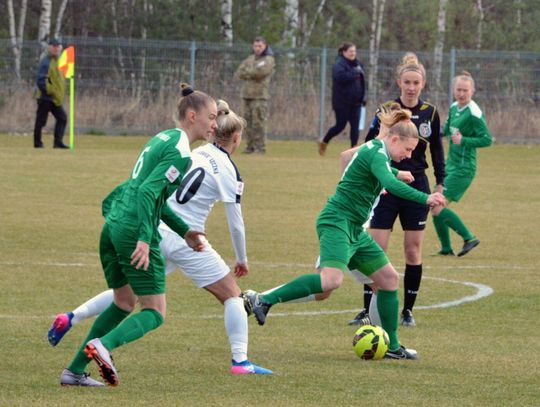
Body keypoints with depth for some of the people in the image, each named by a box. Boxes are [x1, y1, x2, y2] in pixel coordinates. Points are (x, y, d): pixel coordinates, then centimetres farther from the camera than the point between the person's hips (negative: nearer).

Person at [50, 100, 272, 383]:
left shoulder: (195, 154, 11)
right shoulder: (229, 171, -7)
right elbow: (236, 224, -4)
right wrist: (242, 260, 9)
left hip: (158, 231, 6)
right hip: (185, 240, -6)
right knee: (232, 294, 5)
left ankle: (71, 318, 13)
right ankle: (240, 361, -1)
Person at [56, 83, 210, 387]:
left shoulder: (163, 139, 18)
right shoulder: (180, 152, -11)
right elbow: (148, 192, -21)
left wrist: (184, 231, 25)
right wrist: (144, 240, -27)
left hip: (114, 226, 9)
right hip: (134, 231, -9)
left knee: (124, 302, 22)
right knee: (155, 313, -3)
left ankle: (75, 370, 19)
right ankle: (103, 345, -28)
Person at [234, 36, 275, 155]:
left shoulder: (268, 60, 1)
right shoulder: (249, 59, 19)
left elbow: (261, 72, -17)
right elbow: (238, 74, 9)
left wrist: (247, 72, -3)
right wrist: (253, 73, -8)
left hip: (260, 96, -6)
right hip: (247, 95, 6)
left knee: (258, 122, -11)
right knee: (248, 122, 4)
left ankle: (260, 148, -10)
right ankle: (250, 146, 8)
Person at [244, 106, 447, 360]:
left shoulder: (374, 150, 18)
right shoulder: (376, 154, -13)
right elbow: (391, 184, -33)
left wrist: (397, 173, 58)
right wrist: (425, 198, -40)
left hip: (354, 230, 11)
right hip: (337, 222, -11)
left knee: (390, 279, 10)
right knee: (332, 280, -30)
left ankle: (392, 346, 15)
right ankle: (263, 300, -25)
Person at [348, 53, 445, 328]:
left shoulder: (430, 113, 2)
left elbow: (437, 150, 12)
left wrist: (440, 184, 8)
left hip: (416, 189, 2)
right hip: (386, 188, -2)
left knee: (413, 252, 4)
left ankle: (408, 310, 13)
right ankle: (367, 310, 0)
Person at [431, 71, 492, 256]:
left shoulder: (473, 114, -17)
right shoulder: (454, 108, 9)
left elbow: (487, 140, -19)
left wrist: (463, 141, -24)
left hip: (463, 168, -9)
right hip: (450, 165, 9)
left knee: (437, 207, -13)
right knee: (435, 205, 9)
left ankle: (469, 238, -4)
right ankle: (446, 248, 19)